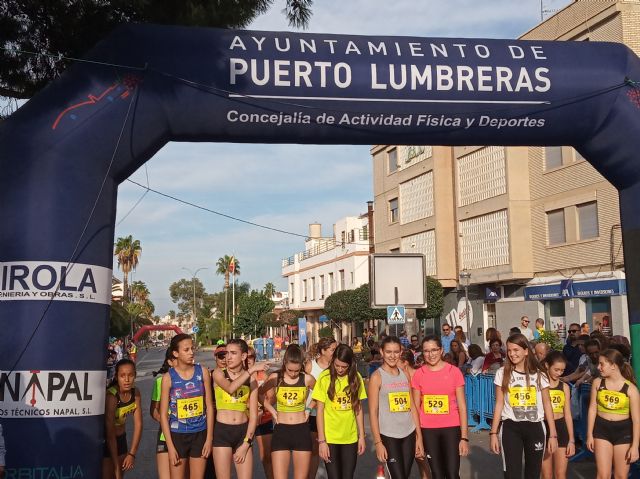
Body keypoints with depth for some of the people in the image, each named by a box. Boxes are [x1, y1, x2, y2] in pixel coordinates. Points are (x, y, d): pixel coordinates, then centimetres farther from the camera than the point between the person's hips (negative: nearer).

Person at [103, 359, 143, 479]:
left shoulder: (135, 393, -10)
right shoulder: (111, 396, -27)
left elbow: (138, 424, -6)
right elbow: (110, 434, -26)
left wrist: (132, 453, -11)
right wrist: (116, 465, -23)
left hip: (121, 439, 6)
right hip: (105, 441, -6)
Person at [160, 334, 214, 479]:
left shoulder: (202, 372, -3)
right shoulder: (169, 377, -9)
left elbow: (209, 406, 1)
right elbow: (163, 414, -6)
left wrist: (209, 438, -2)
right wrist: (170, 446, -9)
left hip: (200, 434, 2)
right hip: (178, 435, -2)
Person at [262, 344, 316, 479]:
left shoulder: (307, 379, -4)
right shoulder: (275, 378, -5)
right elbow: (264, 399, 8)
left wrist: (309, 409, 4)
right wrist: (273, 411, -5)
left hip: (302, 431, 1)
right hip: (281, 432, 0)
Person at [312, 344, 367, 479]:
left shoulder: (356, 378, 0)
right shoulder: (325, 378, -9)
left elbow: (358, 408, 7)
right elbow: (320, 411, -7)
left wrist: (361, 436, 5)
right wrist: (321, 441, -10)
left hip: (350, 438, 3)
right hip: (329, 438, -3)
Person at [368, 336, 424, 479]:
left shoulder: (405, 374, 8)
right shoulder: (377, 376, -6)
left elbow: (412, 407, 10)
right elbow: (373, 412, -8)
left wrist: (419, 436, 8)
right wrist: (378, 442, -12)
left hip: (409, 435, 5)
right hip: (388, 436, -5)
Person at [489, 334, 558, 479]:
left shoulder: (539, 375, 1)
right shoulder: (502, 373, 0)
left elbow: (547, 405, 5)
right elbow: (499, 404, 3)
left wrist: (553, 434, 1)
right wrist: (494, 433, 0)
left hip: (535, 428, 1)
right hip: (510, 428, -1)